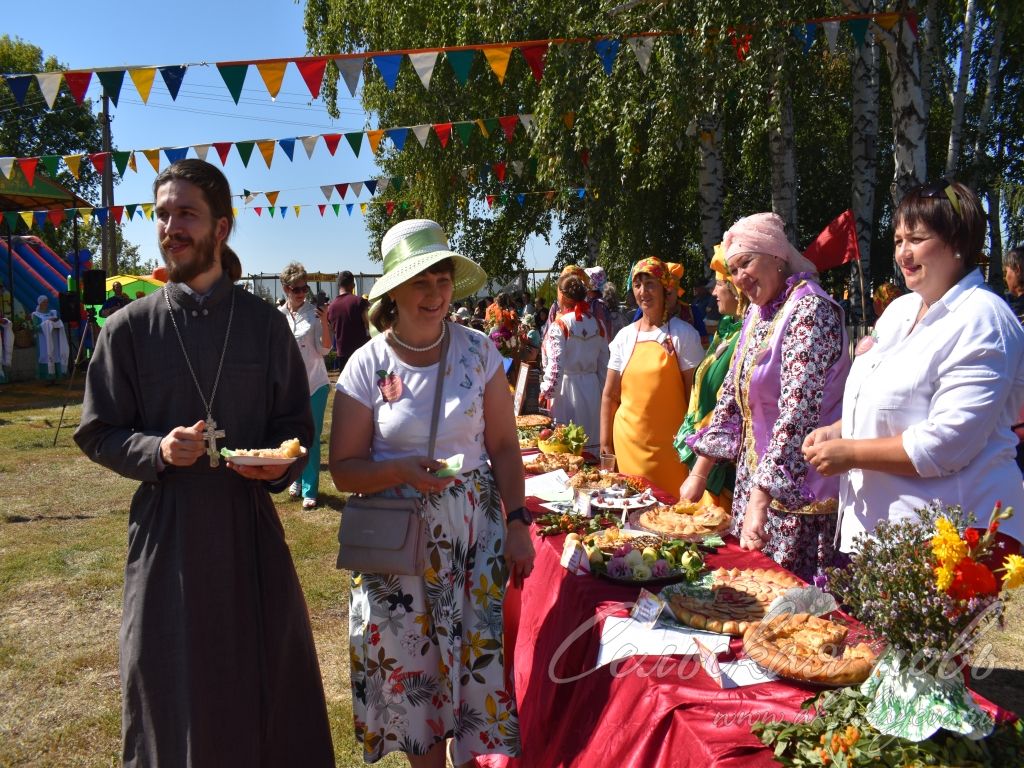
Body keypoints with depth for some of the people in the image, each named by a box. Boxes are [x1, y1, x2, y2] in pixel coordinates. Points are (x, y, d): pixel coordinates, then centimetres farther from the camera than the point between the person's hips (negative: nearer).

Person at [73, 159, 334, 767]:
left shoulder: (266, 323, 1)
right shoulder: (129, 328, -1)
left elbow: (298, 424, 7)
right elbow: (98, 433, 3)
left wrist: (281, 464, -13)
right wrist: (158, 451, -15)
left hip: (251, 520, 1)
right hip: (166, 527, 0)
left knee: (269, 679, 11)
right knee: (173, 689, 12)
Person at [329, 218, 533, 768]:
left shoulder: (478, 351, -1)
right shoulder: (367, 366, -5)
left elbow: (504, 446, 2)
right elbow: (344, 469, -4)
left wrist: (517, 522, -5)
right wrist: (402, 471, -21)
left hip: (474, 532, 1)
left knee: (479, 658, 1)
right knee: (412, 668, 10)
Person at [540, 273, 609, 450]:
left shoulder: (559, 325, -11)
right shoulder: (596, 324, 4)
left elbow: (555, 364, -17)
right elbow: (604, 363, 7)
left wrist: (546, 392, -6)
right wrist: (601, 391, 16)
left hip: (566, 387, -5)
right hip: (592, 388, 5)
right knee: (591, 436, 13)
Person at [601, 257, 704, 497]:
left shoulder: (683, 334, -2)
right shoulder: (624, 336, 7)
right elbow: (609, 396, 11)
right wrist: (605, 442, 8)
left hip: (670, 445, -3)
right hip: (628, 441, 3)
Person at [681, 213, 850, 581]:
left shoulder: (810, 310, -18)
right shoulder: (757, 314, 9)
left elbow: (797, 412, -27)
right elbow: (732, 397, 13)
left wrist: (761, 498, -31)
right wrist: (700, 471, 10)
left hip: (799, 491, -8)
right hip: (755, 478, 8)